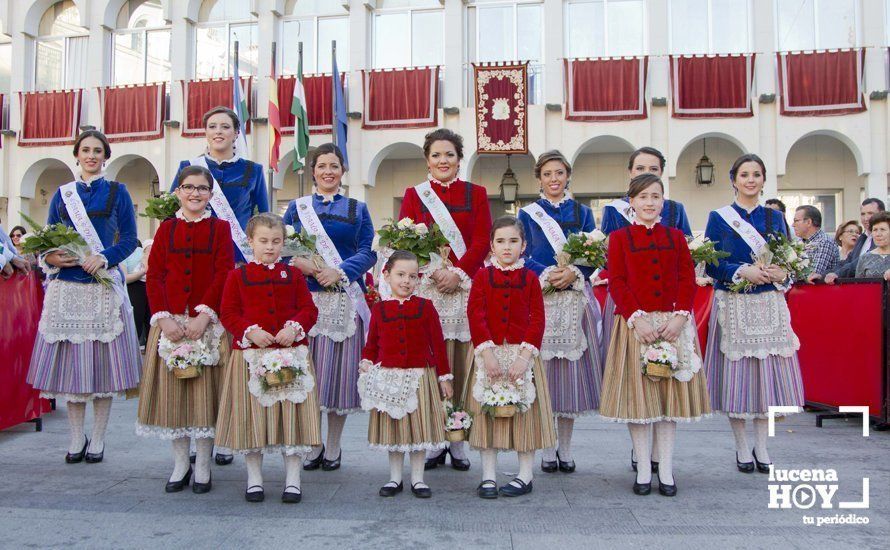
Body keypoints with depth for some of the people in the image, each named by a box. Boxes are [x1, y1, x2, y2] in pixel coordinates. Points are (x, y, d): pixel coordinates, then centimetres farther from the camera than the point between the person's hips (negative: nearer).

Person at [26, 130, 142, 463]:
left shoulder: (117, 192, 6)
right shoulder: (62, 194, 14)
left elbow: (129, 240, 1)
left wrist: (103, 257, -15)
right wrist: (51, 257, -8)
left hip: (103, 286, -2)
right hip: (66, 286, 3)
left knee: (103, 361, 0)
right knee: (70, 361, 4)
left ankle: (97, 439, 11)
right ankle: (76, 439, 15)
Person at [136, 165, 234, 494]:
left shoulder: (220, 228, 5)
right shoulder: (166, 228, 10)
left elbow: (224, 274, -5)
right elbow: (154, 275, 4)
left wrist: (204, 314, -16)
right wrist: (163, 317, -9)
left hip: (208, 322, -2)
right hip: (170, 321, 2)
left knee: (205, 391, 0)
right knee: (172, 390, 5)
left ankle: (203, 467, 12)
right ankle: (180, 465, 18)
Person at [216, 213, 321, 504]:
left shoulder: (293, 274, 9)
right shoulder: (238, 275, 5)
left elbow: (308, 309, 6)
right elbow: (229, 313, 1)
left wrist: (294, 328, -12)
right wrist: (251, 331, -14)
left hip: (291, 354, 1)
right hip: (251, 354, -1)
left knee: (292, 414, 3)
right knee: (252, 416, 5)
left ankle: (292, 480, 15)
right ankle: (254, 479, 21)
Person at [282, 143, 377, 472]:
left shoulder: (357, 209, 12)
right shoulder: (296, 207, 14)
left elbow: (368, 252, 2)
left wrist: (339, 272, -13)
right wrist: (297, 262, -13)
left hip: (344, 299, 0)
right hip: (306, 297, 1)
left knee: (340, 369, 1)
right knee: (308, 368, 0)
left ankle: (333, 447, 14)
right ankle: (313, 445, 15)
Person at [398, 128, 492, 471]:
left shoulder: (476, 194, 13)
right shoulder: (414, 195, 13)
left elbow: (482, 240, 4)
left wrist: (458, 273, -10)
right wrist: (433, 270, -11)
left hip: (465, 286, 0)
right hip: (425, 287, 0)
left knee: (460, 364, -1)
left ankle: (458, 440, 7)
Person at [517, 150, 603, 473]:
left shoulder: (582, 213, 13)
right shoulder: (527, 214, 9)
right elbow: (520, 257, 1)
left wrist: (572, 273, -13)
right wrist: (546, 274, -16)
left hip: (575, 301, 1)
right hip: (539, 299, -1)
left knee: (572, 368, 3)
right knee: (542, 366, -1)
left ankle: (566, 450, 15)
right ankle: (548, 450, 12)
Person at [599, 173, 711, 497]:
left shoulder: (675, 236, 12)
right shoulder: (619, 238, 5)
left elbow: (687, 279, 5)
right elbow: (616, 282, -3)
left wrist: (679, 316, -10)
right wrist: (636, 318, -15)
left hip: (674, 324, 2)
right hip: (635, 324, -2)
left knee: (671, 394, 5)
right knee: (637, 395, 1)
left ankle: (666, 471, 14)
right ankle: (643, 471, 12)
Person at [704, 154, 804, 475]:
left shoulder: (775, 218, 10)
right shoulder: (719, 218, 2)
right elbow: (710, 265, -3)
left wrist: (782, 274, -13)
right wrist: (741, 271, -18)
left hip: (769, 306, 3)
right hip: (733, 306, -2)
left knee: (768, 371, 3)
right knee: (735, 374, 1)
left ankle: (761, 446, 17)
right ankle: (741, 447, 16)